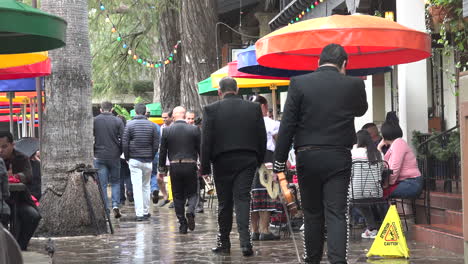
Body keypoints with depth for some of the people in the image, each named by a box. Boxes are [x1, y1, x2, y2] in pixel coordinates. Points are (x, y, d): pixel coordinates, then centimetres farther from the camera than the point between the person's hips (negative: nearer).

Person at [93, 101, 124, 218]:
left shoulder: (94, 121, -1)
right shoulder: (117, 121, -2)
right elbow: (123, 139, -3)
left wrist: (93, 153, 8)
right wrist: (120, 152, 11)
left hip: (99, 157, 0)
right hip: (114, 156, 0)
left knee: (102, 184, 3)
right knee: (115, 182, 14)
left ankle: (105, 209, 1)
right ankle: (115, 204, -3)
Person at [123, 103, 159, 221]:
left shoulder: (129, 124, -4)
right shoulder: (151, 125, 1)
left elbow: (125, 143, -5)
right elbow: (156, 144, 2)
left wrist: (127, 158, 6)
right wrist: (151, 157, 13)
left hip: (134, 160, -2)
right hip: (148, 161, 2)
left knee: (137, 186, -3)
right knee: (146, 185, 13)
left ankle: (139, 213, -9)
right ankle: (146, 212, 18)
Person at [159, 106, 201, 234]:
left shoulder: (167, 131, -1)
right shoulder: (194, 129, -2)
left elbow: (163, 151, 3)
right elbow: (200, 149, 1)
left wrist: (162, 169, 12)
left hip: (175, 167, 1)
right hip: (190, 166, 0)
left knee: (178, 196, 8)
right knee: (192, 193, 12)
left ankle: (182, 224, 7)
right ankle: (190, 212, -16)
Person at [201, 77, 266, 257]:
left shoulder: (211, 110, -4)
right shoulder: (254, 108, 3)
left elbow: (206, 141, -4)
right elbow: (262, 138, 7)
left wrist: (205, 167, 1)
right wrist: (259, 161, 16)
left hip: (222, 162, -1)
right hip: (247, 161, 1)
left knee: (224, 202, 8)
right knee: (243, 198, -2)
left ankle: (224, 242, 16)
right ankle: (245, 241, -15)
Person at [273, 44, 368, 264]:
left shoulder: (299, 83, -2)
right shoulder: (353, 85, -1)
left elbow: (287, 125, -4)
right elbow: (361, 110, 21)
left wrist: (280, 160, 1)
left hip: (307, 157, 1)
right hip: (339, 158, -1)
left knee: (312, 213, 13)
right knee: (336, 214, -1)